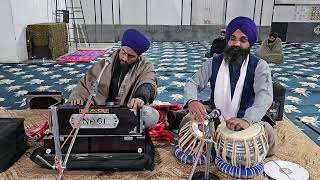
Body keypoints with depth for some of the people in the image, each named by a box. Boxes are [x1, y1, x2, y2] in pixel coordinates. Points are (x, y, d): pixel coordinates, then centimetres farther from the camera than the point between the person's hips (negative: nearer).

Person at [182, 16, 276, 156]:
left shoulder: (259, 66, -10)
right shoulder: (213, 63, -2)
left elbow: (265, 95, -25)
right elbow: (193, 83, -7)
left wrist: (247, 119, -45)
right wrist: (192, 100, -33)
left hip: (244, 119, -1)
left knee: (268, 133, -28)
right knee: (187, 121, -21)